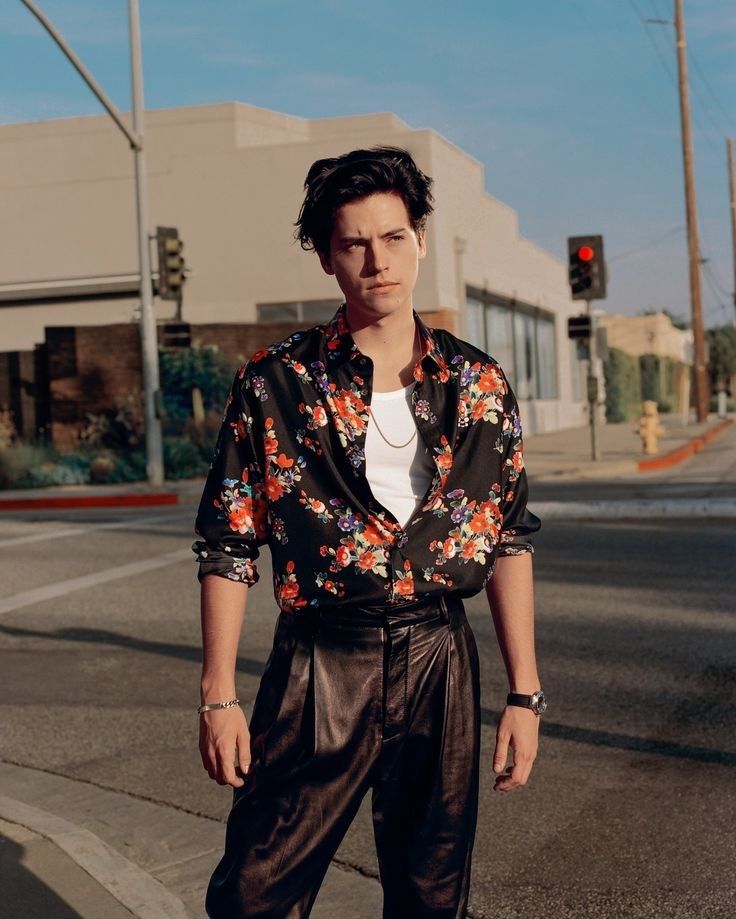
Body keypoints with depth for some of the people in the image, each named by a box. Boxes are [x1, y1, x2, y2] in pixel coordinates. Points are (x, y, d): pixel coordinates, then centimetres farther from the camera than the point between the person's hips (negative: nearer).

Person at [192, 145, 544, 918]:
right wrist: (218, 697, -4)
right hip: (320, 665, -2)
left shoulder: (478, 384, 4)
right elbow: (227, 545, -1)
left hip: (440, 662, 2)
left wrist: (524, 694, 2)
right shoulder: (275, 384, -3)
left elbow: (508, 541, 6)